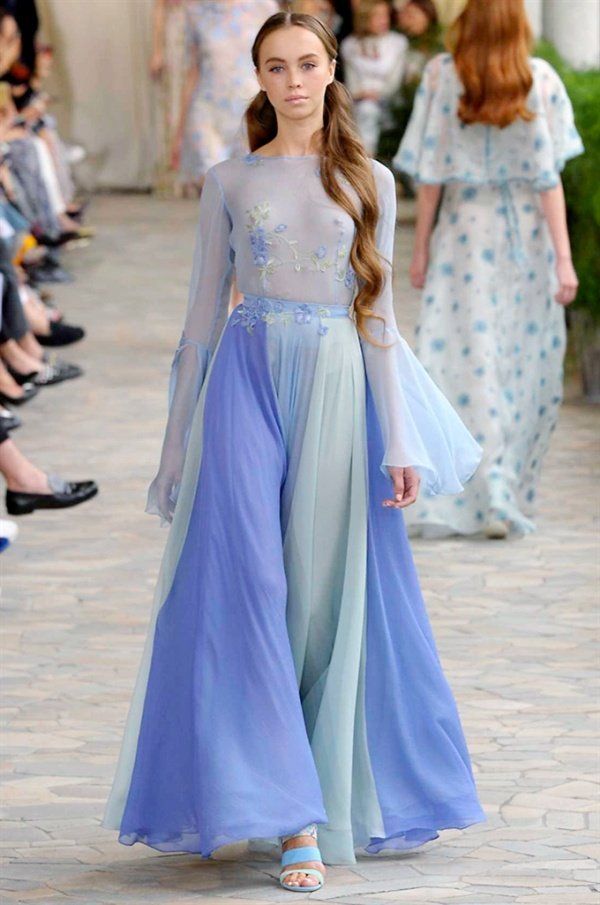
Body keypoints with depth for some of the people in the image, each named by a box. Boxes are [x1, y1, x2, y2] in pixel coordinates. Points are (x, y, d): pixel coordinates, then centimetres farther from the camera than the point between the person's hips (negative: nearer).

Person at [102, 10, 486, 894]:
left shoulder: (369, 183, 8)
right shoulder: (230, 183, 7)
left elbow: (378, 316, 8)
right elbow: (203, 313, 9)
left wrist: (402, 443, 2)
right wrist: (179, 443, 7)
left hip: (338, 386, 1)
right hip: (247, 380, 0)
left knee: (325, 595, 1)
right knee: (243, 584, -12)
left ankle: (330, 797, 12)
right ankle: (293, 815, -11)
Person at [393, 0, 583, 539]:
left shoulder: (442, 77, -5)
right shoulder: (540, 81, -5)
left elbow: (431, 173, -3)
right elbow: (549, 176, -7)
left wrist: (421, 249, 5)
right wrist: (563, 258, -4)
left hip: (464, 233, -1)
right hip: (528, 235, 1)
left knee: (464, 363, -2)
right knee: (526, 366, 11)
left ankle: (457, 501, -10)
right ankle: (510, 498, 16)